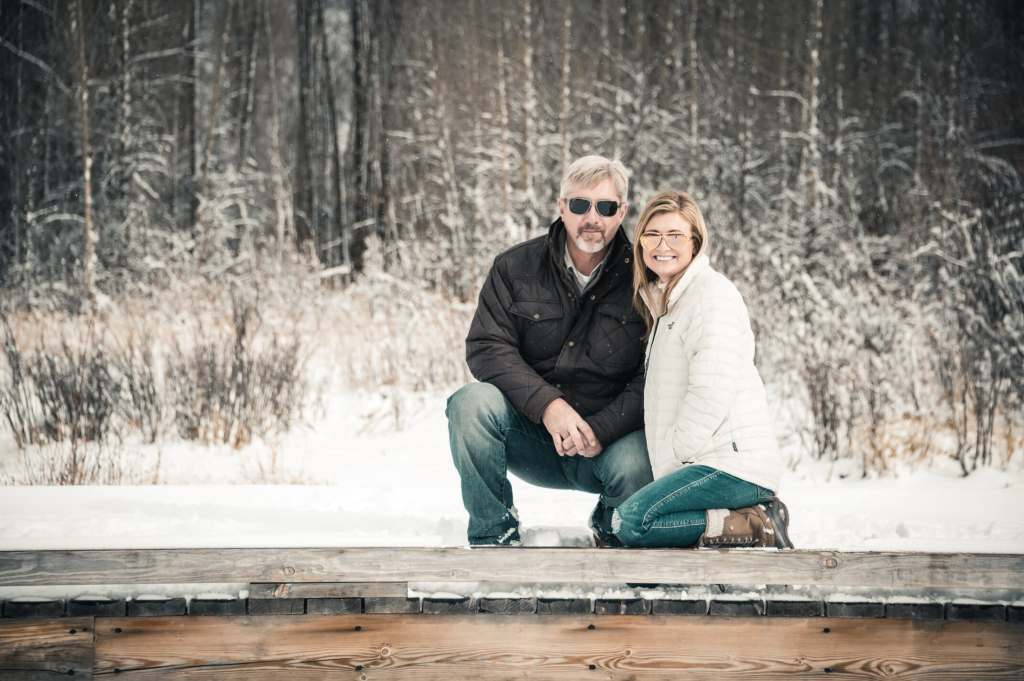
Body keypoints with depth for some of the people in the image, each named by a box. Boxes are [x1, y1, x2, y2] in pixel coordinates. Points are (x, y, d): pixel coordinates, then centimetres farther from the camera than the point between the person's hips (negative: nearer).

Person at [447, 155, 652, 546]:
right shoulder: (515, 268, 2)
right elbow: (486, 348, -8)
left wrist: (601, 429, -24)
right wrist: (546, 404, -24)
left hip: (610, 437, -1)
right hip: (530, 433, 1)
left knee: (637, 466, -34)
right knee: (472, 402, -28)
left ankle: (612, 528, 4)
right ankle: (493, 534, -12)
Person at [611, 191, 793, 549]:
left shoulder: (712, 293, -7)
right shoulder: (664, 302, 24)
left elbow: (712, 392, -17)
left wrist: (669, 459, -11)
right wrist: (664, 470, 11)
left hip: (732, 463, -10)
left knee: (631, 522, -23)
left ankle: (757, 527, -18)